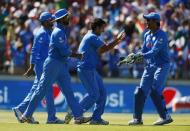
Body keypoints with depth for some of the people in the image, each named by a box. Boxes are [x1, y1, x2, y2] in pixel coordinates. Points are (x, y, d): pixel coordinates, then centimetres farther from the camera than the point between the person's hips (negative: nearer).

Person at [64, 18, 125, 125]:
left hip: (91, 70, 11)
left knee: (102, 92, 8)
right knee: (94, 94, -10)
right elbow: (105, 48, -20)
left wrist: (115, 42, 10)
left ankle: (96, 118, 7)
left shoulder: (91, 36, 19)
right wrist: (117, 40, -11)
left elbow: (101, 50, 17)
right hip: (86, 69, -11)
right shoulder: (92, 37, -14)